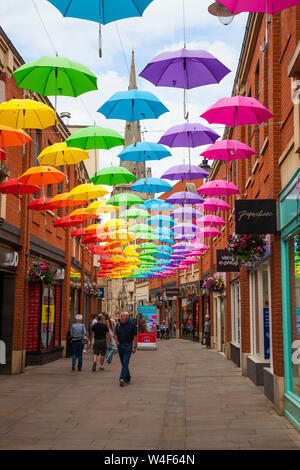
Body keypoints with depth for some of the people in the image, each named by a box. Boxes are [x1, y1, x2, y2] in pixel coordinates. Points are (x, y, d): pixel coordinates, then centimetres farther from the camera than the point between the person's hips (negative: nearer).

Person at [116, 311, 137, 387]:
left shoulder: (132, 324, -6)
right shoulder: (118, 324, 6)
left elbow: (135, 336, -4)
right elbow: (116, 334, 18)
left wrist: (134, 347, -8)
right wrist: (117, 342, 4)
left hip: (128, 346, -5)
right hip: (120, 345, 5)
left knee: (125, 363, -12)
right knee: (123, 363, 11)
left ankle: (122, 378, -19)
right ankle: (128, 378, 23)